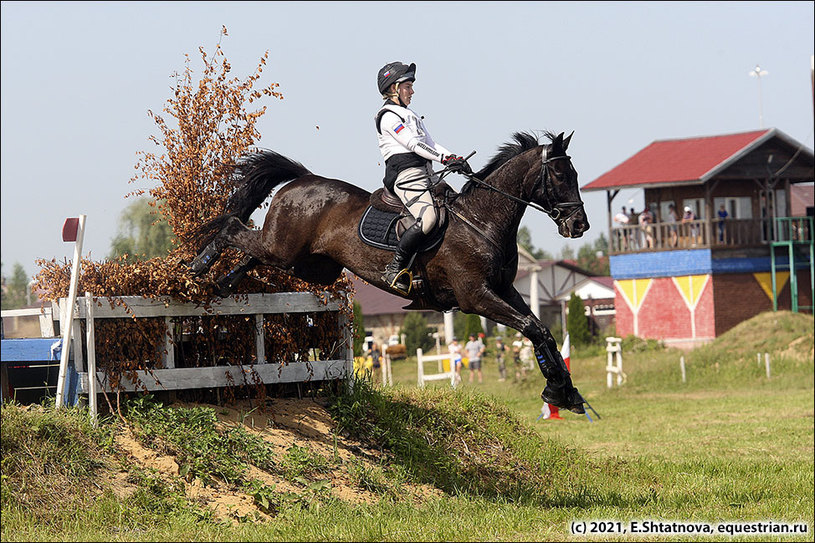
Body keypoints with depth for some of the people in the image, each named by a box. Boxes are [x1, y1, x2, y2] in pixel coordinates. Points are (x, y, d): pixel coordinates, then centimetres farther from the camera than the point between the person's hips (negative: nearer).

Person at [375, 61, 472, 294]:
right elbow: (413, 144, -14)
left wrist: (456, 159, 4)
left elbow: (431, 144, 20)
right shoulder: (389, 116, -3)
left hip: (426, 174, 10)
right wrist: (446, 159, -20)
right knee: (427, 217, -30)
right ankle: (395, 269, -23)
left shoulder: (410, 115, 27)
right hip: (406, 175, -10)